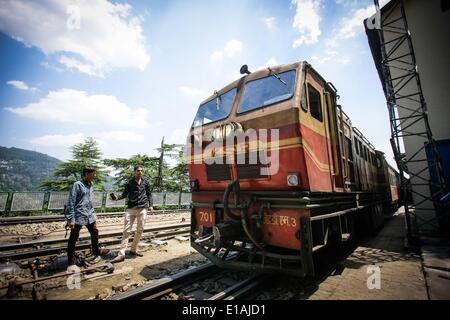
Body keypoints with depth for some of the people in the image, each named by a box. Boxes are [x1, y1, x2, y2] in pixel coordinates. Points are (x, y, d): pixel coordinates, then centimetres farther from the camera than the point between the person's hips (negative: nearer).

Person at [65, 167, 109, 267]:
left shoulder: (91, 186, 9)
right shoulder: (77, 185, -13)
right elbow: (71, 202, -15)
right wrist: (70, 219, -17)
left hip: (90, 216, 7)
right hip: (78, 217, -7)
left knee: (95, 233, 16)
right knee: (73, 238, 7)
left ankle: (96, 251, 36)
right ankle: (71, 261, 21)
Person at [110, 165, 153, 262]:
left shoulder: (145, 182, 3)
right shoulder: (130, 182, -1)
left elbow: (149, 194, 11)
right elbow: (125, 194, 2)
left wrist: (150, 205, 6)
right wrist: (117, 198, -17)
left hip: (143, 208, 2)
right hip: (131, 208, -2)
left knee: (140, 230, 9)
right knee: (127, 230, -2)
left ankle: (133, 250, 26)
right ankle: (121, 254, 3)